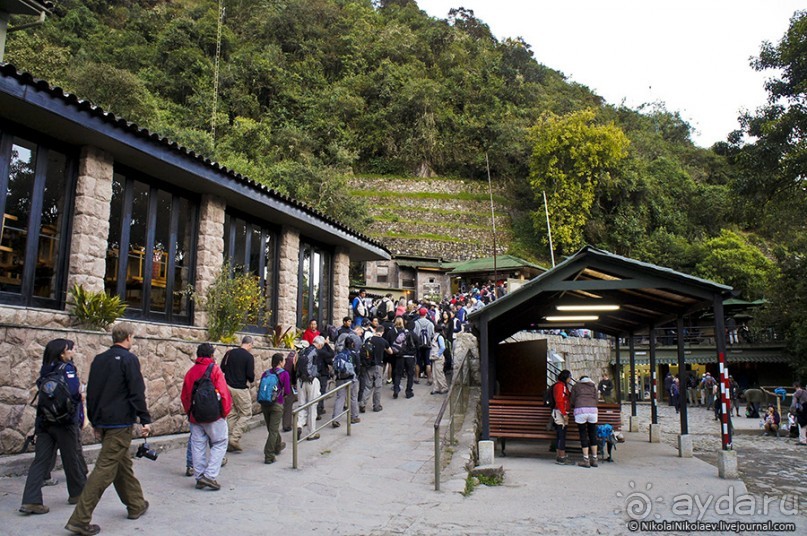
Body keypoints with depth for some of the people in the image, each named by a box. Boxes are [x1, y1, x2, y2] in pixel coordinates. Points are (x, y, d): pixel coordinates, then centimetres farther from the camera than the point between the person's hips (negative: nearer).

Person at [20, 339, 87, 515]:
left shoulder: (45, 370, 9)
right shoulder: (67, 368, -13)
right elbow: (74, 392, -23)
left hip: (44, 421, 6)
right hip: (65, 421, -6)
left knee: (41, 460, 5)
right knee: (73, 458, 9)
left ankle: (30, 501, -2)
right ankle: (78, 493, 22)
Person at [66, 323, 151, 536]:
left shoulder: (99, 359, 13)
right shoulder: (129, 359, -11)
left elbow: (90, 392, 17)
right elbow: (137, 393, -16)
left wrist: (95, 421, 24)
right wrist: (145, 420, -11)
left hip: (102, 422, 8)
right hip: (120, 423, -8)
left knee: (123, 465, 18)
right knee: (105, 470, -5)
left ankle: (136, 505, 30)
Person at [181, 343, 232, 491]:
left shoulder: (191, 371, 7)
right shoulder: (214, 369, -9)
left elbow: (184, 396, 12)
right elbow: (223, 393, -14)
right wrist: (225, 411, -4)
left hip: (195, 416, 5)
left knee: (198, 445, 11)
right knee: (219, 444, 4)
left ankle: (199, 477, 15)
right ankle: (210, 475, -6)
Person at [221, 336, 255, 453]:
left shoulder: (230, 353, 7)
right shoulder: (249, 356, -10)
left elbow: (222, 368, 11)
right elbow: (250, 375, -13)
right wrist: (251, 380, 8)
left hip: (228, 386, 6)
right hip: (240, 389, -6)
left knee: (231, 414, 12)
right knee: (246, 414, 6)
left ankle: (232, 443, 12)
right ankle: (235, 439, -6)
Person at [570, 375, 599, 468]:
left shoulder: (576, 386, 17)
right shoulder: (593, 387, 22)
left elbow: (572, 401, 12)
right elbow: (596, 400, 15)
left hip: (580, 410, -2)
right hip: (593, 410, 2)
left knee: (583, 435, 3)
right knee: (593, 435, 12)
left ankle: (586, 460, 4)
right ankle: (594, 459, 16)